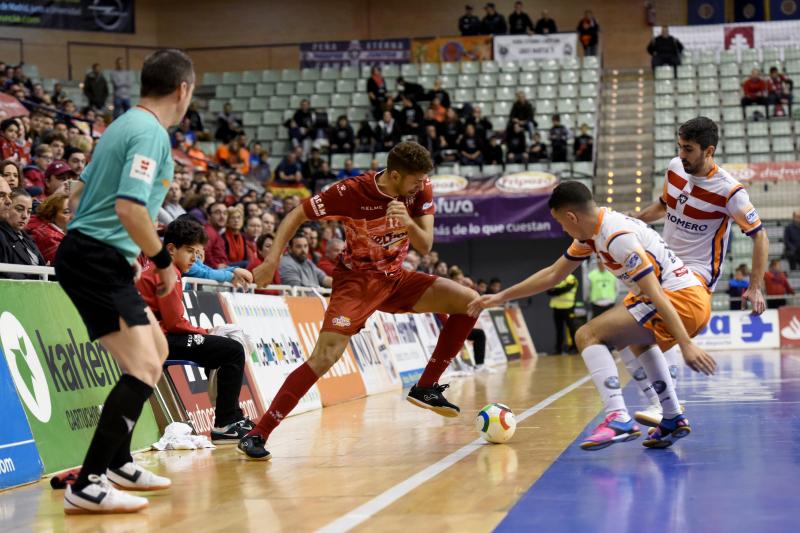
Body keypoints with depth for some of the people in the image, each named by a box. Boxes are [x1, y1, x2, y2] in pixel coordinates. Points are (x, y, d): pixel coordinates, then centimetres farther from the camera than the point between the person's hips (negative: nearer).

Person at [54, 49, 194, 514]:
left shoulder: (127, 125, 16)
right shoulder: (150, 133, -15)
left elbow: (80, 195, 24)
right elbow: (130, 207, -27)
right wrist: (164, 260, -13)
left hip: (99, 258, 11)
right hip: (95, 262, -11)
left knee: (157, 350, 23)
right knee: (144, 368, -16)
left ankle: (118, 462, 30)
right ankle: (87, 487, -18)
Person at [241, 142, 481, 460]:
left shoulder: (421, 191, -9)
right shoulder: (351, 192, -22)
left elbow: (425, 246, -11)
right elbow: (297, 215, -12)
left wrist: (409, 223, -33)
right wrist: (272, 260, -22)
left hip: (395, 278, 6)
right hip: (356, 279, -5)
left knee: (470, 301, -8)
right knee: (325, 356, -24)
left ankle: (426, 388, 1)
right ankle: (257, 435, -19)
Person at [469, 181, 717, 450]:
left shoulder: (618, 236, -18)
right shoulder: (592, 231, 12)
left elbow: (656, 295, -23)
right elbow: (553, 274, 24)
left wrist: (686, 345, -27)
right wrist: (501, 297, 25)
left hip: (683, 299, -10)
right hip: (695, 298, 10)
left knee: (588, 336, -11)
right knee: (639, 338, 38)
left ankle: (618, 418, -25)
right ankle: (673, 419, 30)